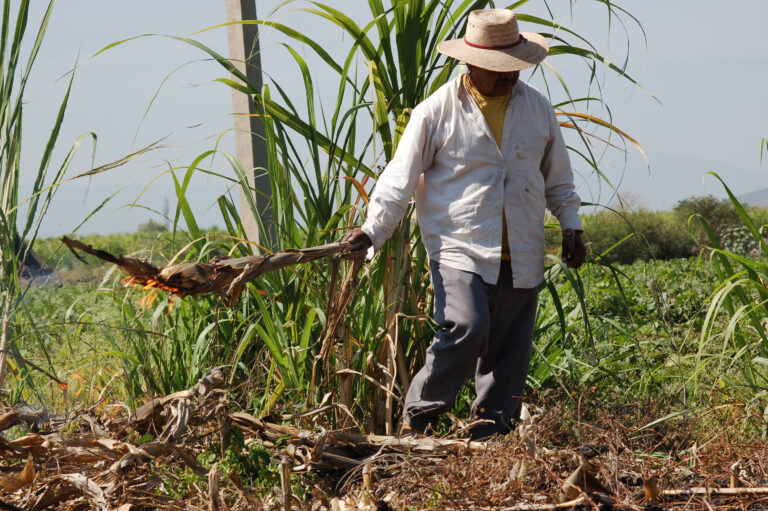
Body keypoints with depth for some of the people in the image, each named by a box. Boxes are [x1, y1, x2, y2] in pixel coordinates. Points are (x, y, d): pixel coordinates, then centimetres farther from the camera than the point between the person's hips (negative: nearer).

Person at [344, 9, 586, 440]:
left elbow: (557, 177, 23)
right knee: (467, 327, -23)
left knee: (510, 350, 3)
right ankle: (418, 419, -7)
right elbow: (401, 177, 0)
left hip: (521, 257, 5)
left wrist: (571, 226, 14)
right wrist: (374, 229, -10)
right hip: (460, 248, -4)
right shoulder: (438, 111, -2)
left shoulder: (538, 108, 11)